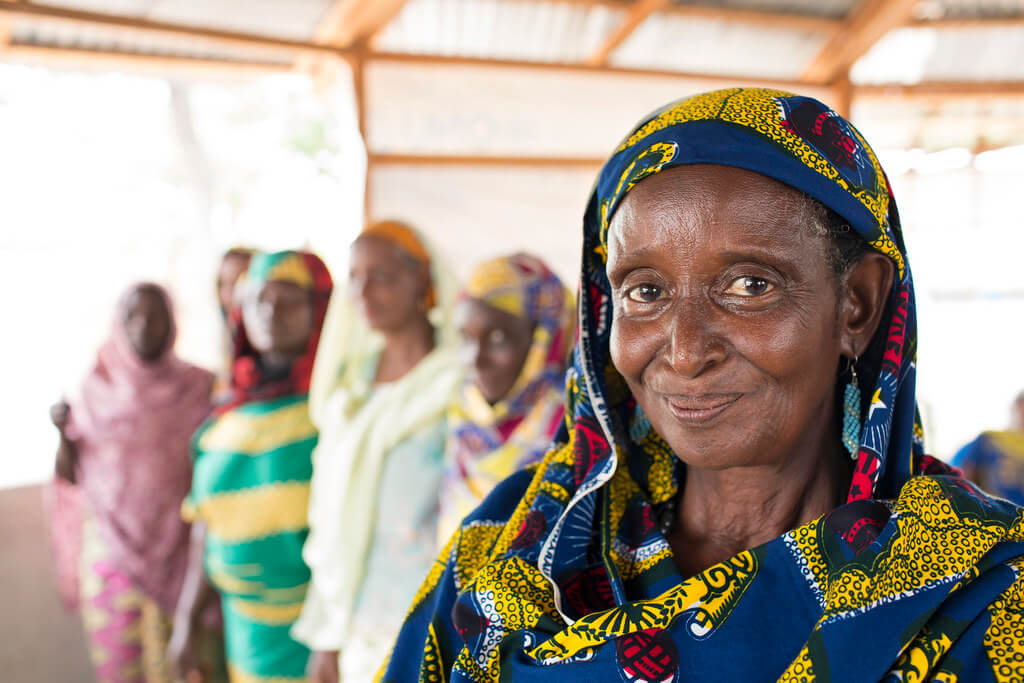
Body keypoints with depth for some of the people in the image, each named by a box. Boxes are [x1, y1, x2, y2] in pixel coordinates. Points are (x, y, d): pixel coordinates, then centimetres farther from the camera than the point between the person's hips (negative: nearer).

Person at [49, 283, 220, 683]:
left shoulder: (196, 387, -1)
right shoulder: (96, 388, 3)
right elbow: (70, 475, 7)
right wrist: (64, 433, -11)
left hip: (175, 549, -1)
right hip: (112, 546, 1)